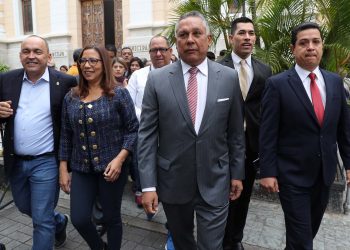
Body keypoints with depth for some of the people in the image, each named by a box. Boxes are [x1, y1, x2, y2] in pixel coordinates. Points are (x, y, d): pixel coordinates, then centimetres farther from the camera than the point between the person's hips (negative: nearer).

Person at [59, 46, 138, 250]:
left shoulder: (118, 94, -7)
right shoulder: (71, 98, 5)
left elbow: (133, 129, -7)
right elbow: (66, 136, 9)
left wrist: (119, 159, -19)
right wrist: (63, 169, 7)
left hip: (111, 168, -3)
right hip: (81, 169, 4)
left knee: (112, 218, 11)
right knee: (79, 219, 6)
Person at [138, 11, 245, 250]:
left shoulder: (229, 77, -3)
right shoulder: (157, 79, -6)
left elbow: (236, 132, 3)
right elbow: (147, 135, -7)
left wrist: (237, 173, 5)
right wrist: (148, 184, -9)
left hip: (215, 183, 0)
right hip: (172, 182, 1)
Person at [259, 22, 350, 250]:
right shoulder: (277, 84, -11)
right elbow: (268, 133, -13)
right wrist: (267, 172, -14)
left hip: (325, 172, 5)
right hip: (293, 174, -5)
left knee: (311, 229, 22)